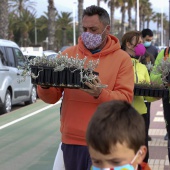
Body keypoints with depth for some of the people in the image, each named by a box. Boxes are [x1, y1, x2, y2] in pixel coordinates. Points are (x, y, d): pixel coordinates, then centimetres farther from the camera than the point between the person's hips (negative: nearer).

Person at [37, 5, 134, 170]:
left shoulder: (122, 59, -1)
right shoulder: (68, 54, 6)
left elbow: (125, 98, -9)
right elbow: (52, 97, 7)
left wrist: (101, 94, -27)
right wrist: (45, 87, -15)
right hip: (71, 139, 3)